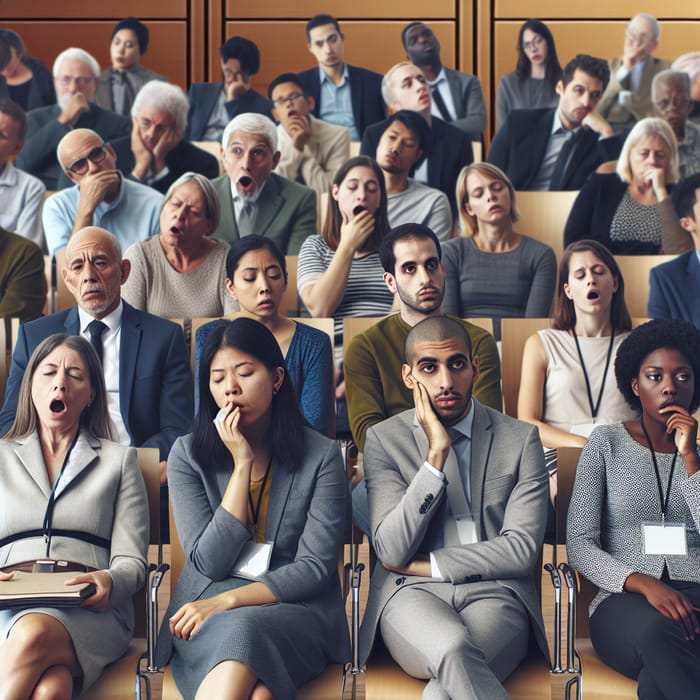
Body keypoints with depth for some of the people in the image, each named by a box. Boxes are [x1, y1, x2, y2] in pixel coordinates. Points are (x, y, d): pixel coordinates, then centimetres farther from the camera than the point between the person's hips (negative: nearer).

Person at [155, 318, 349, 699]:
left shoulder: (321, 455, -1)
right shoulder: (189, 454, 2)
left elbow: (315, 567, -5)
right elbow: (210, 564, -6)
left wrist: (227, 601, -17)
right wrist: (243, 463, -11)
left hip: (293, 606, 0)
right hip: (208, 609, 0)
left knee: (244, 631, -36)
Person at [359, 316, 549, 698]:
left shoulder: (520, 438, 6)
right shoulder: (384, 439, 5)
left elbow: (522, 548, -2)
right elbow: (392, 553, -6)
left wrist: (428, 565, -3)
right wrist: (436, 454, -13)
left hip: (495, 594, 0)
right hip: (413, 595, 1)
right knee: (453, 649, -35)